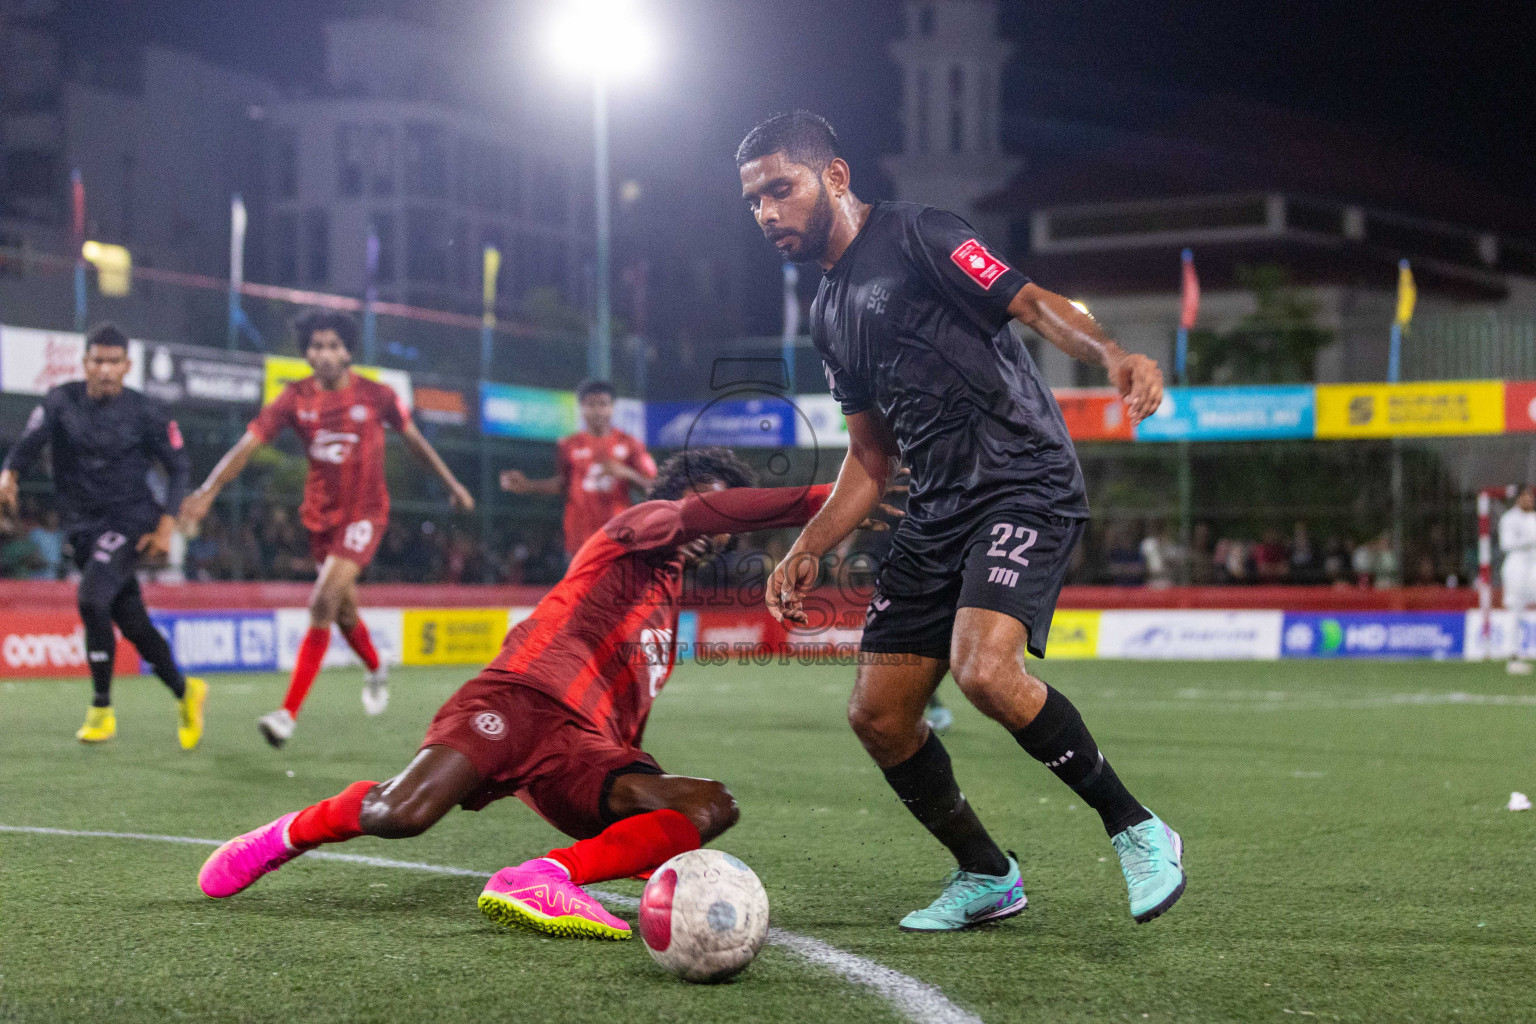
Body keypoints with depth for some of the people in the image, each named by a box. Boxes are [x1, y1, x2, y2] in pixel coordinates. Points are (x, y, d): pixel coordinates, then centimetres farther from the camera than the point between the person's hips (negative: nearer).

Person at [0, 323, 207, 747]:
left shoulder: (145, 413, -5)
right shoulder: (61, 402, -1)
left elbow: (179, 467, 1)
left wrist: (166, 525, -9)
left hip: (130, 522, -4)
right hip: (84, 527, 4)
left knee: (91, 599, -24)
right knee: (132, 623, 8)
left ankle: (102, 710, -14)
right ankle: (185, 691, 31)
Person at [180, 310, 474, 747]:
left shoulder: (376, 395, -8)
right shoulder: (295, 399, -6)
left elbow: (413, 438, 8)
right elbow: (248, 443, -14)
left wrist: (452, 484, 16)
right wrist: (209, 490, -27)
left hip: (364, 513, -4)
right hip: (321, 513, 4)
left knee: (323, 604, -19)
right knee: (343, 612, 17)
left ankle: (288, 714, -22)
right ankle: (377, 671, 51)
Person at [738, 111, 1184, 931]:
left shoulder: (911, 235, -4)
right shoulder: (828, 314, 19)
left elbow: (1032, 302, -13)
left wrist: (1111, 354, -32)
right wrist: (807, 551, 15)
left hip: (1025, 486, -8)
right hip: (937, 512, 9)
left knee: (984, 669, -28)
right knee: (877, 713, 3)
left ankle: (1137, 832, -10)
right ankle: (985, 877, 21)